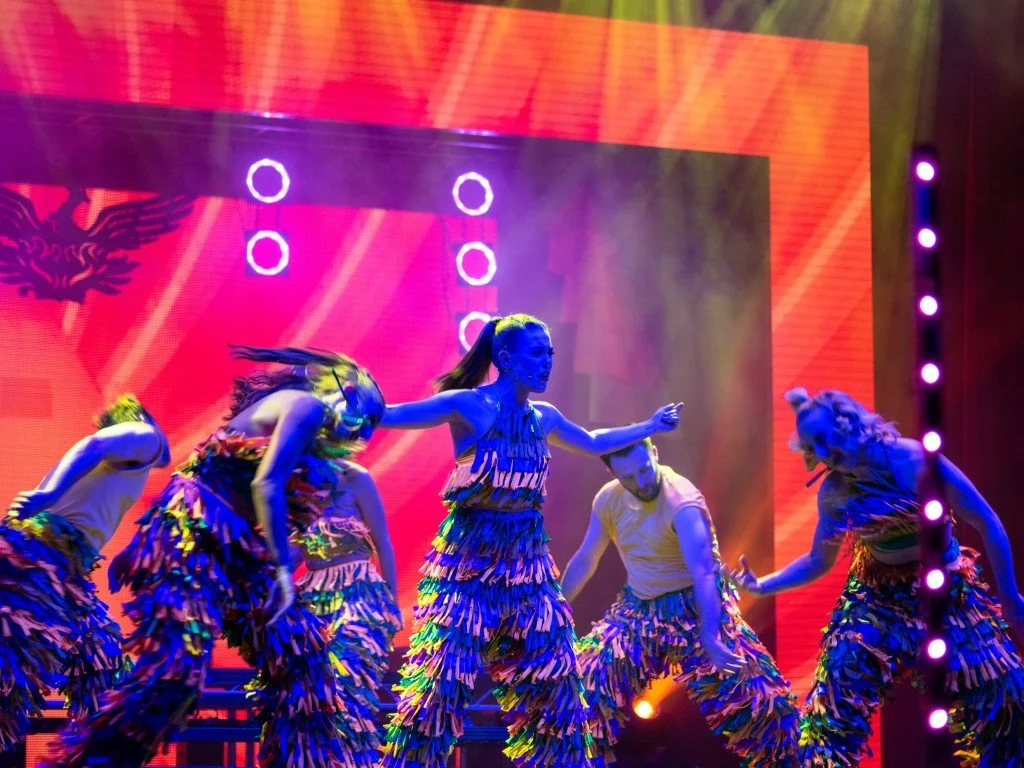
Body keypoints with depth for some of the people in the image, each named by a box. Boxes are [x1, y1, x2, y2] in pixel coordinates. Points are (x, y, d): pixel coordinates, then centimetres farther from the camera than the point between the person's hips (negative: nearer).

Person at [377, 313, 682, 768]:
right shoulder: (467, 405, -12)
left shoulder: (544, 417, 7)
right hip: (469, 557, -6)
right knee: (441, 679, -7)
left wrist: (650, 427, 34)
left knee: (552, 680, 8)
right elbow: (388, 416, -16)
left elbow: (593, 443, 27)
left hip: (526, 558, 6)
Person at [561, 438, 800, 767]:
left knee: (752, 691, -15)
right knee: (586, 678, -6)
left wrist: (710, 639, -46)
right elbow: (584, 561, 5)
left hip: (696, 606, -5)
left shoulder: (682, 500, -26)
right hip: (638, 609, 5)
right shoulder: (608, 500, -6)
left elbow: (704, 572, -36)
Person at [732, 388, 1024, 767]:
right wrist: (762, 585, -5)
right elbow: (818, 561, 5)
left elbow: (986, 523, -13)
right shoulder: (833, 493, -11)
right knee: (837, 695, -8)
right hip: (877, 595, 2)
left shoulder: (914, 459, -22)